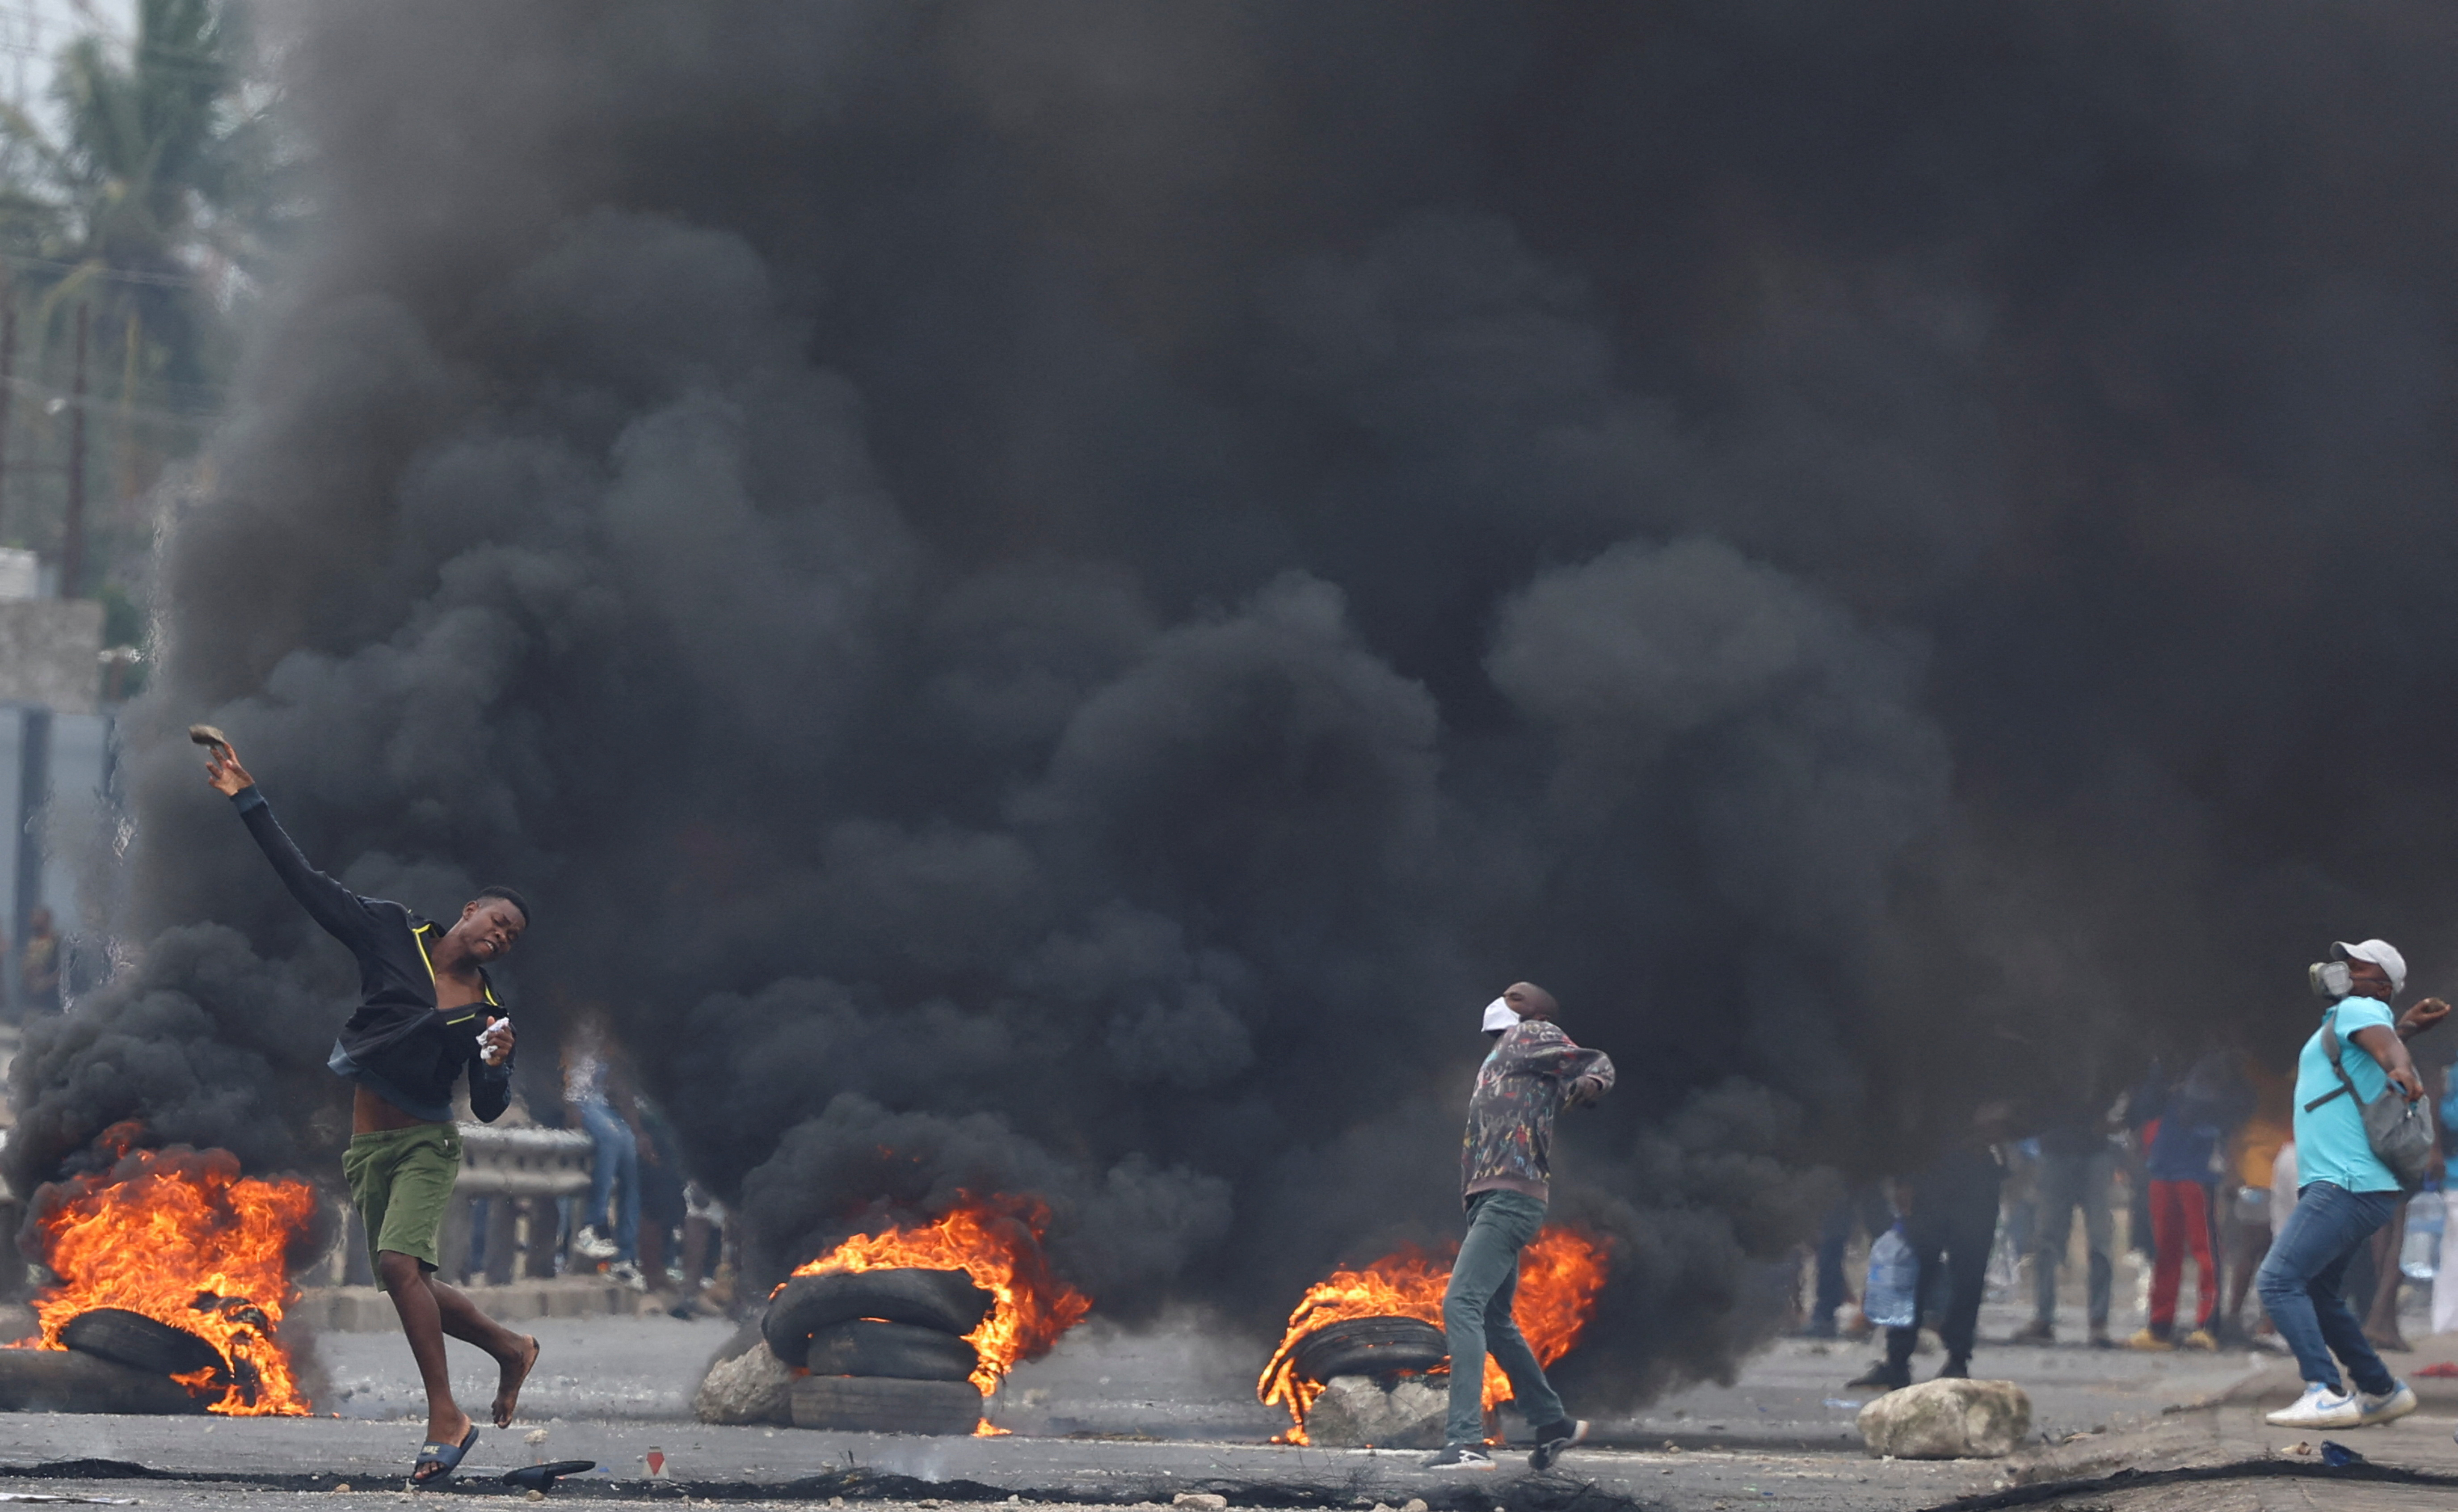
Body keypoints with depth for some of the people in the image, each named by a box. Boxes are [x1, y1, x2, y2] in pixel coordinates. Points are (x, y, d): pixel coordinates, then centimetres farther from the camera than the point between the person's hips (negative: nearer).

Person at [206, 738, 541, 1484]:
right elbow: (309, 885, 0)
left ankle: (445, 1416, -22)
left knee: (399, 1262, -25)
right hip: (369, 1149, 3)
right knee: (413, 1288, 6)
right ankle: (510, 1347, 33)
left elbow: (489, 1110, 3)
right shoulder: (392, 936, 2)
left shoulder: (487, 1012, 0)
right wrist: (250, 804, -5)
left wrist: (497, 1068, -20)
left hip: (426, 1144, -3)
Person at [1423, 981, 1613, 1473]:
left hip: (1510, 1198, -11)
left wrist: (1589, 1082, -25)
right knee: (1494, 1321, 17)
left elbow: (1598, 1064, -3)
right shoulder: (1500, 1056, 28)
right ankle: (1553, 1424, 26)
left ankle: (1466, 1440, -27)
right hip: (1488, 1199, 11)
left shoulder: (1531, 1037, 3)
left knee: (1462, 1305, -19)